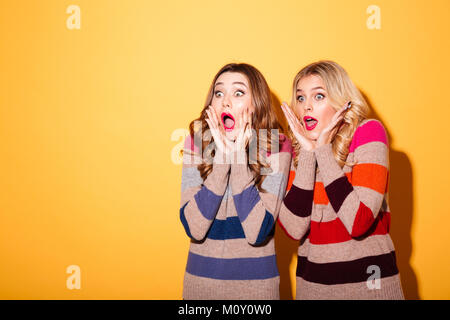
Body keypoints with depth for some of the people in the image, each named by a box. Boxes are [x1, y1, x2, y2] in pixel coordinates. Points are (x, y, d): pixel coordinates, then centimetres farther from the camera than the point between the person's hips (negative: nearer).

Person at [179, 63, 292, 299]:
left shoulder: (276, 147, -12)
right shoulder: (197, 142, -7)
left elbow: (257, 233, -21)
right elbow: (194, 228, -17)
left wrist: (238, 155, -23)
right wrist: (222, 156, -23)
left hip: (256, 280, -1)